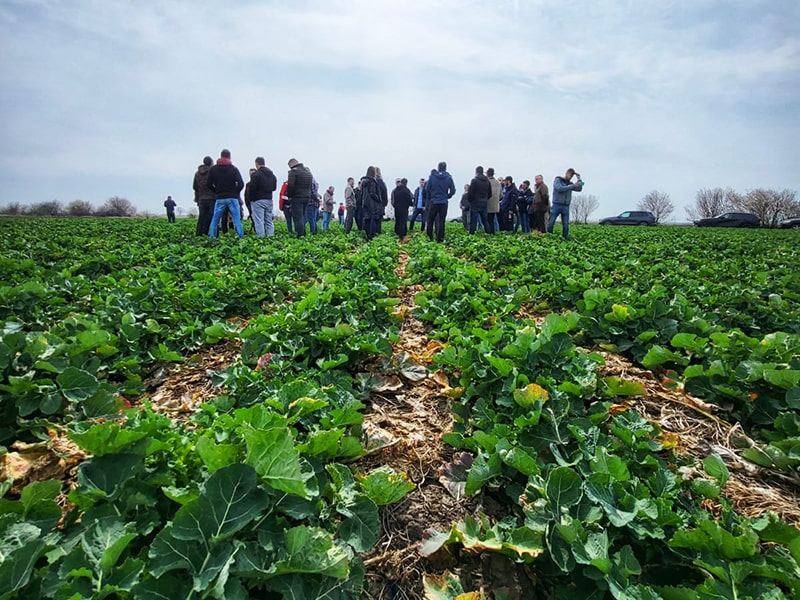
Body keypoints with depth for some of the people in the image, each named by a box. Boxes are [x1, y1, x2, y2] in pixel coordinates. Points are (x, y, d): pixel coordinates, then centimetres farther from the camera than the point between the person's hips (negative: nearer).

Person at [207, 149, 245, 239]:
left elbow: (209, 184, 4)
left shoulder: (213, 169, 6)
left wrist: (217, 192, 15)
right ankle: (241, 238, -6)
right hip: (232, 198, -1)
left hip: (220, 198, 1)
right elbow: (241, 184, -8)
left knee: (214, 220, 8)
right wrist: (235, 193, 8)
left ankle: (211, 238, 6)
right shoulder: (234, 169, 0)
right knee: (237, 220, -1)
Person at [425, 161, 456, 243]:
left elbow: (427, 188, -1)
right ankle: (440, 238, 4)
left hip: (434, 202, 0)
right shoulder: (448, 178, -1)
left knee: (430, 220, 10)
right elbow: (453, 190, -1)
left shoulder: (432, 176, -2)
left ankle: (429, 237, 10)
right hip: (444, 202, 1)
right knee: (441, 221, 5)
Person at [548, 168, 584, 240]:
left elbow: (579, 189, 11)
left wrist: (579, 180, 3)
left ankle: (565, 238, 4)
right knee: (550, 223, -4)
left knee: (566, 225, 0)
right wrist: (573, 186, -18)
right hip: (556, 205, -4)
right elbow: (560, 188, -16)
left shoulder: (570, 183, 16)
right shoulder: (558, 180, 1)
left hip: (566, 206, 4)